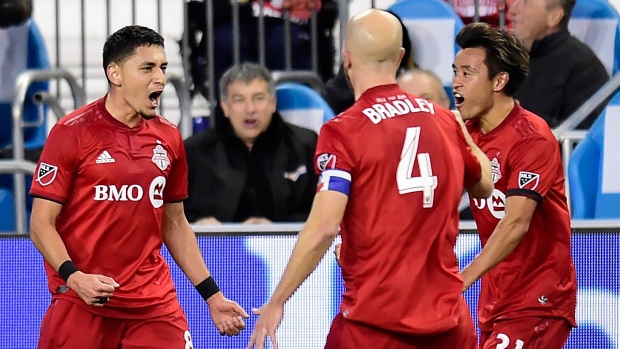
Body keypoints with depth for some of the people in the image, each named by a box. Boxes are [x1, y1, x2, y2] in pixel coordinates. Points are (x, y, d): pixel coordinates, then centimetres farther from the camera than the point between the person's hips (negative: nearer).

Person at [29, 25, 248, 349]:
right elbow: (41, 223, -6)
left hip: (154, 305, 4)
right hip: (81, 303, -4)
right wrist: (73, 276, -22)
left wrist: (212, 296, 14)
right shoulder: (72, 133, -5)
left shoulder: (169, 138, 10)